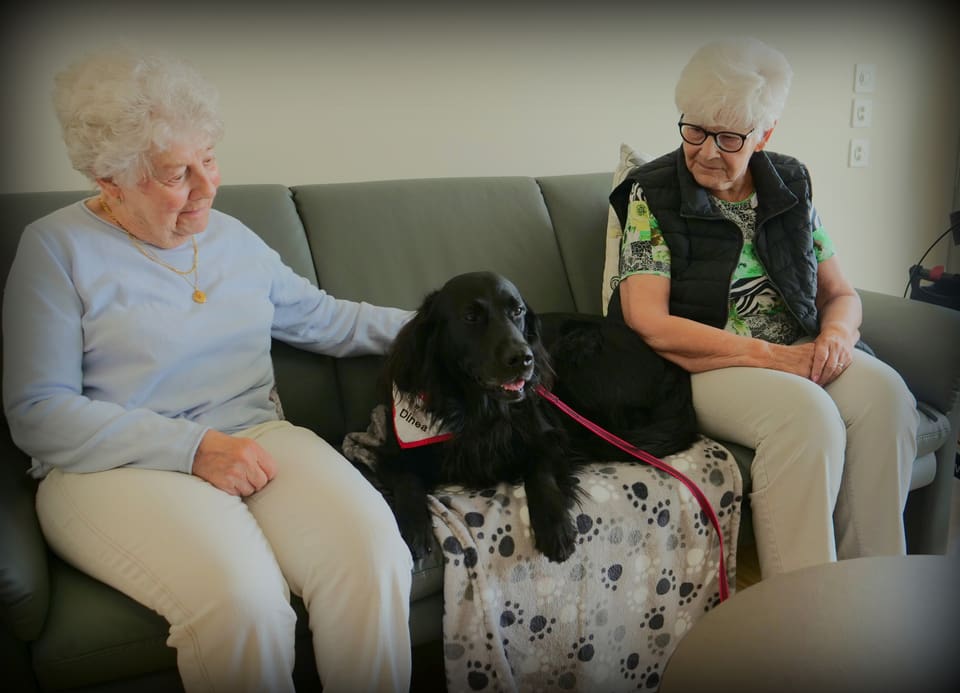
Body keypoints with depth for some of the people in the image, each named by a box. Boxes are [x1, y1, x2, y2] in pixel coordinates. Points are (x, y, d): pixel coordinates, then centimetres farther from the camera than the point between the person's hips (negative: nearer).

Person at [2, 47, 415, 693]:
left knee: (374, 553, -27)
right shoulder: (57, 247, 0)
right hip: (115, 467, -4)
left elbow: (324, 318, 27)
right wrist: (192, 447, -16)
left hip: (256, 438, 4)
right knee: (241, 595, -35)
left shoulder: (231, 235, 17)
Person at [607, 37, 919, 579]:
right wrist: (771, 354, -18)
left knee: (884, 392, -25)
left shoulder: (790, 185, 11)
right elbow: (649, 325, -14)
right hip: (700, 364, -5)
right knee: (807, 412, -32)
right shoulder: (653, 195, -3)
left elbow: (840, 293, 15)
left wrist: (837, 334, -11)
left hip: (798, 352, 5)